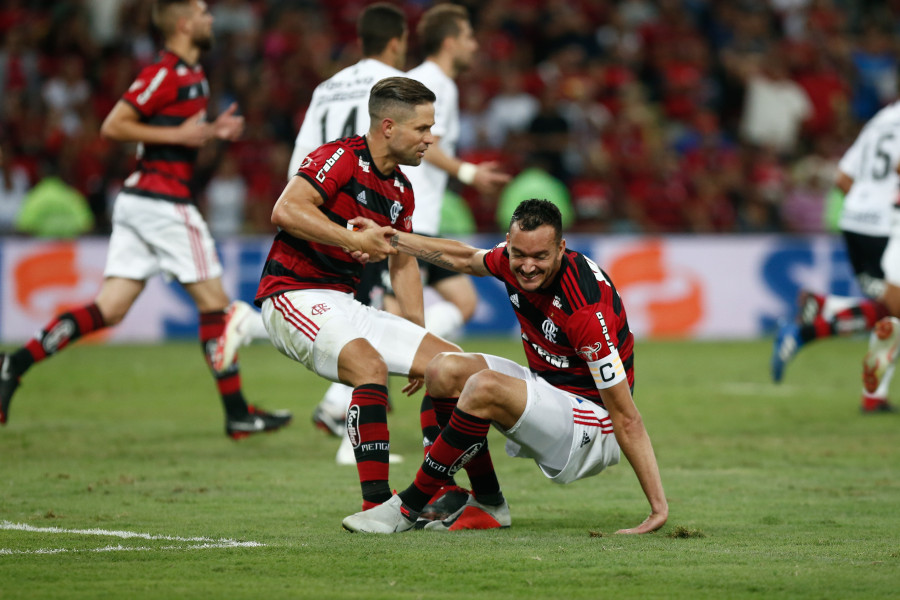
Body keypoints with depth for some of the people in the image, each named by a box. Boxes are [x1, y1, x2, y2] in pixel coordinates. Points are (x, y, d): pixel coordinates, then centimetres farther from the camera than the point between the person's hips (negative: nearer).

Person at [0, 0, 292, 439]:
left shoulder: (191, 73, 17)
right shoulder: (165, 73, -13)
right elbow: (113, 126, -16)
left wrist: (211, 130, 13)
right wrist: (178, 135, -19)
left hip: (138, 202, 9)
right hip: (164, 201, -9)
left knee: (109, 309, 4)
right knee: (214, 302, -1)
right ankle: (238, 415, 4)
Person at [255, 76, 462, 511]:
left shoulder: (401, 190, 14)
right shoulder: (339, 159, -13)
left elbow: (403, 262, 25)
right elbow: (285, 210, -26)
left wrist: (419, 339, 18)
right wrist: (354, 239, -28)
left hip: (345, 306, 9)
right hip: (295, 293, -9)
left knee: (450, 360, 0)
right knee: (370, 365, -33)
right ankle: (376, 504, -32)